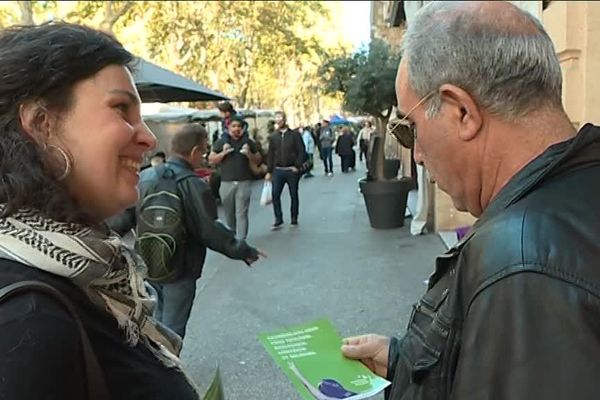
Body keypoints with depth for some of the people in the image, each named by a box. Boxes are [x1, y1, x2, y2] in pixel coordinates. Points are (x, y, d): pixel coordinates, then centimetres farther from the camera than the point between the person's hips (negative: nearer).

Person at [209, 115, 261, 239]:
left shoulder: (248, 142, 5)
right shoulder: (221, 142, 3)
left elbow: (258, 160, 10)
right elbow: (211, 160, 4)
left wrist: (249, 154, -11)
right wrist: (223, 153, -13)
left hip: (244, 183, -1)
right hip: (226, 183, 1)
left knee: (242, 213, -5)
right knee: (229, 213, 13)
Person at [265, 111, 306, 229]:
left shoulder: (294, 135, -1)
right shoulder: (273, 137, 9)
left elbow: (301, 152, -5)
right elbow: (270, 155, 9)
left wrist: (297, 166, -14)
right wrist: (269, 171, 5)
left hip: (292, 171, -2)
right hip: (278, 171, 3)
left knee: (294, 196, 7)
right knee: (275, 195, -4)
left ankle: (294, 219, 19)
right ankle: (278, 220, 6)